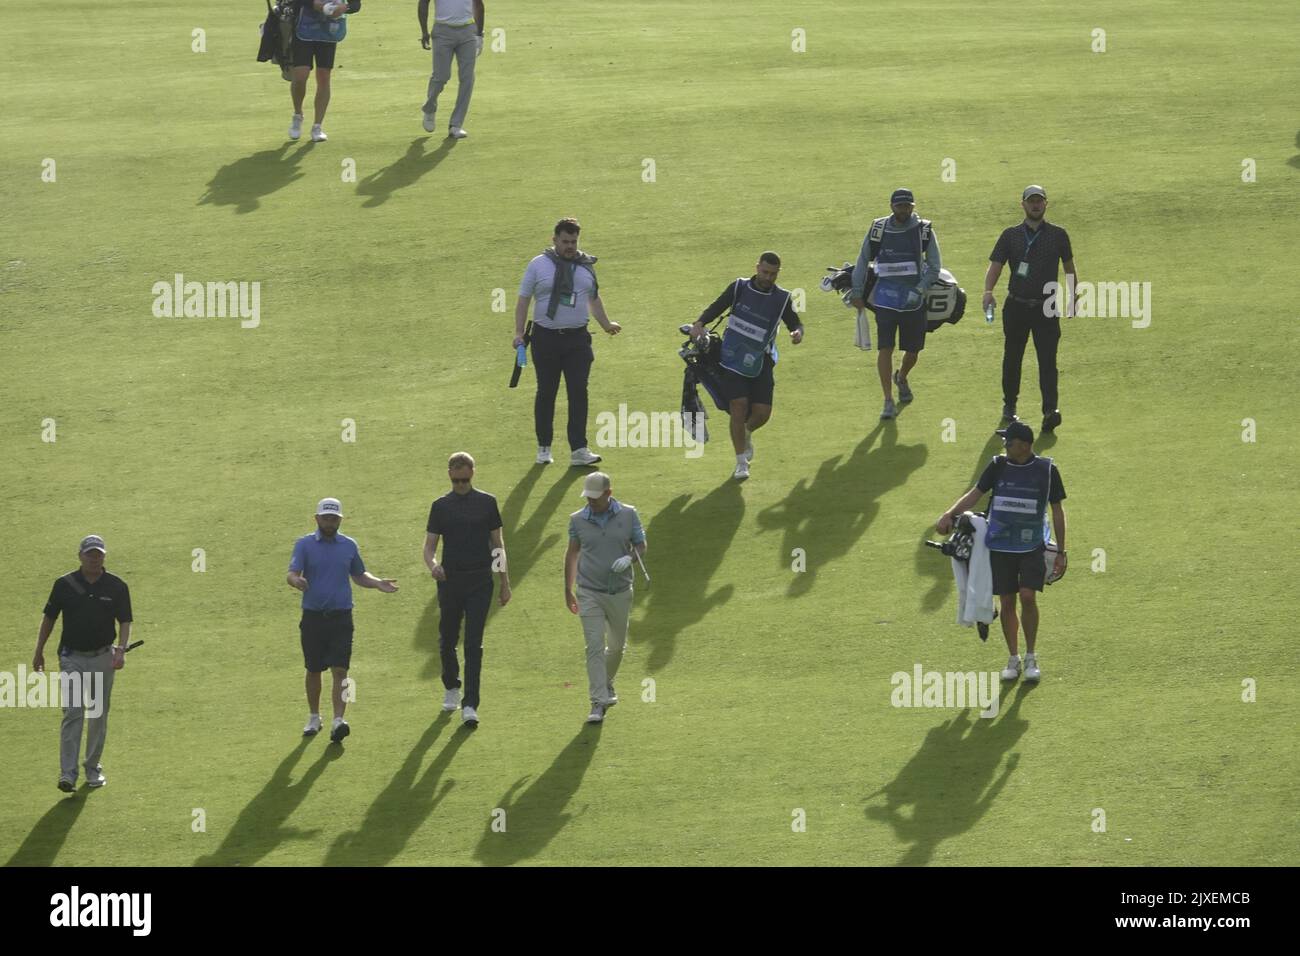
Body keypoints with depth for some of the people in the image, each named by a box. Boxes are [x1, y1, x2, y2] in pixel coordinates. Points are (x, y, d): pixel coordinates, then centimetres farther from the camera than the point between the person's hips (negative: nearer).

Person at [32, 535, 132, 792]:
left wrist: (121, 650, -18)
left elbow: (125, 621, -1)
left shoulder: (117, 586, -2)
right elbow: (49, 617, 8)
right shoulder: (64, 585, -2)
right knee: (72, 714, -11)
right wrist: (39, 651, 8)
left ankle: (93, 768, 24)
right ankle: (68, 774, -15)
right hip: (72, 657, -1)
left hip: (103, 657, 1)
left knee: (98, 715, 9)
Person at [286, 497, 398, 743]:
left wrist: (378, 583, 4)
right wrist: (296, 580, -35)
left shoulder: (349, 546, 8)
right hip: (313, 618, 0)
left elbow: (359, 575, 22)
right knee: (313, 671, 10)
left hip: (341, 618, 0)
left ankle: (338, 722, -17)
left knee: (340, 671, -11)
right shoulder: (304, 545, 0)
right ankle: (314, 718, 27)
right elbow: (291, 574, -11)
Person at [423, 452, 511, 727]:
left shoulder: (486, 503, 5)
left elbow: (497, 544, 9)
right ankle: (451, 687, 37)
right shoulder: (441, 506, 6)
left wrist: (505, 582, 6)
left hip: (480, 582, -2)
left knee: (474, 644, -8)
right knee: (447, 640, 10)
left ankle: (470, 705, -10)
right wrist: (432, 565, -18)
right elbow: (429, 546, 5)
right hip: (449, 580, 2)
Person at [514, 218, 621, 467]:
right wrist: (519, 333, -6)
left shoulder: (586, 266, 9)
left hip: (577, 338, 2)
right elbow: (523, 299, 1)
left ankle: (578, 450, -5)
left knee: (578, 393, -5)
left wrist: (606, 324, 17)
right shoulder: (539, 265, 0)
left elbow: (594, 298, 22)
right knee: (546, 393, 5)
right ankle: (543, 448, 16)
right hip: (546, 338, -2)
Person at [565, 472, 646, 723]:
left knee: (617, 645, 16)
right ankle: (599, 703, -14)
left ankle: (607, 684, 44)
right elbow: (572, 553, 11)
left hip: (620, 592, 1)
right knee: (595, 647, -11)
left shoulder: (628, 515, -2)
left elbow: (641, 546, 6)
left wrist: (629, 558, -18)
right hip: (590, 593, -1)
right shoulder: (577, 520, 0)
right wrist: (568, 590, 13)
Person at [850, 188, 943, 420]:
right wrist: (857, 292, 6)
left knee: (913, 349, 9)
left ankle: (901, 378, 43)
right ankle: (888, 401, -4)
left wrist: (919, 290, -13)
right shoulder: (879, 229, 0)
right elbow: (863, 261, 9)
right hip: (886, 295, -1)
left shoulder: (923, 230, -2)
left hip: (913, 298, 1)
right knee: (886, 348, -9)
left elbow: (934, 266, -1)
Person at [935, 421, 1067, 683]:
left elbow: (1057, 511, 3)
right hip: (1000, 545, 2)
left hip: (1032, 546, -2)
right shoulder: (998, 466, 0)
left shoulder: (1046, 470, -4)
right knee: (1007, 602, 3)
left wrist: (1061, 552, 4)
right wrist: (949, 514, -18)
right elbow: (975, 493, -1)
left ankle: (1031, 658, 3)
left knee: (1028, 596, -14)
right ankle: (1013, 659, 18)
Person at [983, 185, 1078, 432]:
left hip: (1046, 308, -1)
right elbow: (995, 266, -1)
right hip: (1016, 307, 1)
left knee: (1047, 360, -12)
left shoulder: (1058, 235, 6)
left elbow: (1069, 268, 16)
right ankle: (1009, 405, 28)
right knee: (1012, 358, 11)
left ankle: (1050, 410, -21)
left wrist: (1072, 298, 13)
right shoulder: (1011, 235, 6)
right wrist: (988, 291, -19)